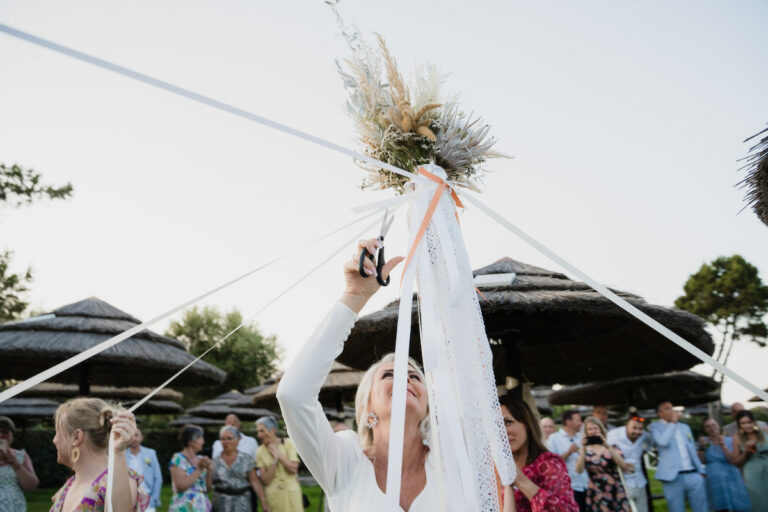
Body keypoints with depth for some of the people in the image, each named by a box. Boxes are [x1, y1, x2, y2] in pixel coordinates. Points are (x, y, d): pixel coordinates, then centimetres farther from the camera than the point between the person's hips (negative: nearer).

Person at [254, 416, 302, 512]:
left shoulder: (288, 443, -2)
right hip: (273, 494, 1)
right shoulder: (260, 451, 0)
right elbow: (266, 480, -4)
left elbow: (294, 469, -8)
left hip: (291, 492, -1)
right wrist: (274, 460, -14)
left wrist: (279, 455, -11)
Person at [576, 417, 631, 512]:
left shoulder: (612, 447, 6)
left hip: (616, 492, 0)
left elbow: (623, 466, -11)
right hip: (597, 494, 0)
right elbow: (579, 470, -10)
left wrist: (608, 446, -18)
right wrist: (583, 449, -19)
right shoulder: (585, 450, 6)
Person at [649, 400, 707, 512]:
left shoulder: (685, 427, 18)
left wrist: (701, 471, 14)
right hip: (673, 477, -5)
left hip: (693, 475, 5)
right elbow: (663, 442, -20)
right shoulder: (655, 426, 0)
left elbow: (692, 450, 22)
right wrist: (673, 423, -9)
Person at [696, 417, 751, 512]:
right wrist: (702, 447, -12)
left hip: (731, 477, 1)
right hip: (715, 479, -1)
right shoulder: (704, 441, 5)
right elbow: (702, 461, 1)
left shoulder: (730, 440, 4)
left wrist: (723, 446, -15)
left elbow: (734, 460, -6)